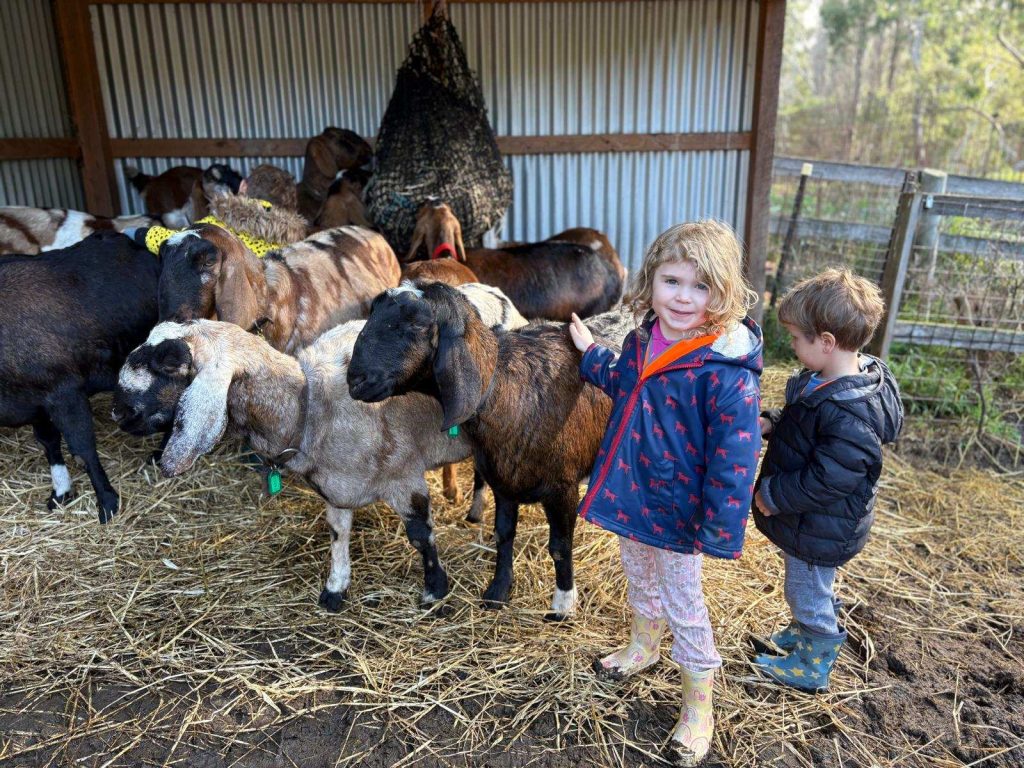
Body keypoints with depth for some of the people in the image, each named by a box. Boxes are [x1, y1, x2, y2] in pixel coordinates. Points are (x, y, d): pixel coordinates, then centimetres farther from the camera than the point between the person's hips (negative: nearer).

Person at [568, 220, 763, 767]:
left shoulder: (727, 374, -29)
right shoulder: (641, 341, -6)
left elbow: (734, 460, -25)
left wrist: (719, 531, -21)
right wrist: (588, 353, 20)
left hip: (676, 514, -7)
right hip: (630, 494, 7)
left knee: (682, 605, 12)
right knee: (637, 576, 29)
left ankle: (698, 708, 37)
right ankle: (643, 646, 58)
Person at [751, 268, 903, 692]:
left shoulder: (850, 414, -35)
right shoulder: (824, 380, -3)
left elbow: (827, 480, -32)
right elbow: (801, 421, 15)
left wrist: (773, 495, -22)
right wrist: (772, 423, -2)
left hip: (820, 530, -9)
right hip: (805, 521, 9)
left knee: (809, 593, 13)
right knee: (806, 587, 30)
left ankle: (811, 667, 35)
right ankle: (802, 634, 53)